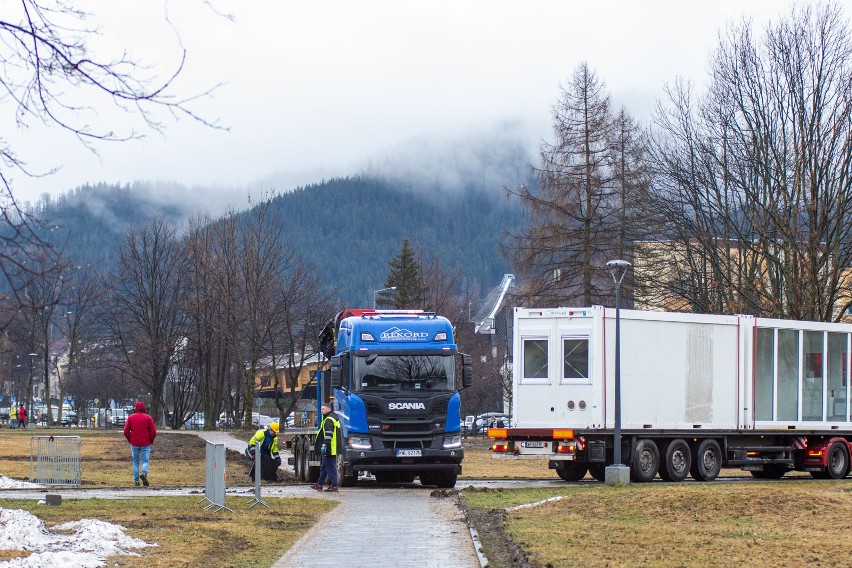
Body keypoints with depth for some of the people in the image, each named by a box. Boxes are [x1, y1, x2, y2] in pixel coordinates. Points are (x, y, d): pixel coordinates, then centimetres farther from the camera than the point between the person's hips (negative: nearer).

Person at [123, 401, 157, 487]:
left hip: (134, 444, 2)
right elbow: (153, 432, -6)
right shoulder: (148, 417, -2)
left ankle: (136, 481, 8)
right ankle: (143, 473, -26)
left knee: (136, 462, 11)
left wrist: (130, 440, 14)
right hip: (145, 444, -2)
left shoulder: (130, 417, 3)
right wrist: (151, 441, 10)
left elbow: (126, 431, 0)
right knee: (145, 460, 3)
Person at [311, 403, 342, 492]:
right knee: (324, 467, 18)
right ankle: (319, 484, 25)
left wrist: (325, 445, -26)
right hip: (333, 448, 11)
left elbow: (328, 434, -23)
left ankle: (334, 486, -8)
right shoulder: (334, 417, 20)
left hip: (330, 448, -11)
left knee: (330, 467, -8)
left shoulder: (329, 420, -13)